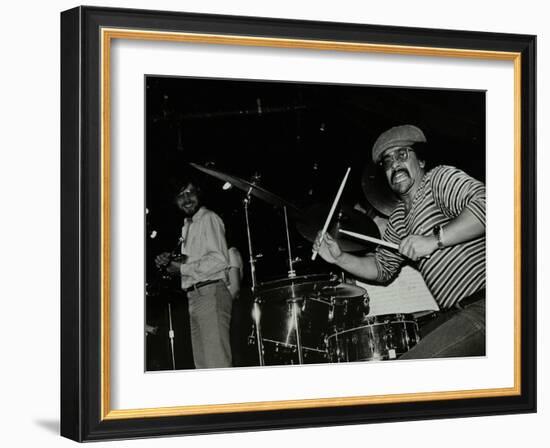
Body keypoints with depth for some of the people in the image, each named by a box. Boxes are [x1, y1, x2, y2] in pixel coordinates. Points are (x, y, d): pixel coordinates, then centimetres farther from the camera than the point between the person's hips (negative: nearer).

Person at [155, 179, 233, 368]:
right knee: (202, 362, 6)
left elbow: (220, 260, -14)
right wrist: (170, 262, 5)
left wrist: (182, 268, -10)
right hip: (195, 296, 9)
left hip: (211, 293, -9)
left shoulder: (209, 219, -4)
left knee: (216, 360, -16)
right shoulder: (187, 226, 24)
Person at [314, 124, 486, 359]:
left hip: (481, 306, -9)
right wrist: (340, 259, 12)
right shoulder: (398, 220, 21)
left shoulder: (440, 178, -5)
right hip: (454, 314, 9)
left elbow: (483, 203, -21)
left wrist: (435, 239, -23)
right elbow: (381, 268, 28)